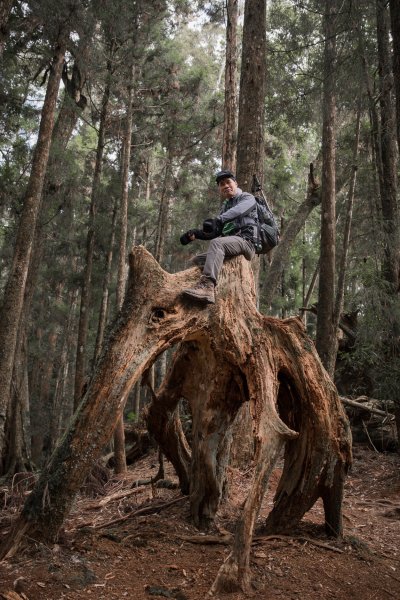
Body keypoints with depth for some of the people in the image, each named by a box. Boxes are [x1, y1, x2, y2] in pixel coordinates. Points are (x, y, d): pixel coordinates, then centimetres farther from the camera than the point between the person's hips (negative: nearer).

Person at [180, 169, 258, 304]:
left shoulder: (247, 198, 7)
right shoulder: (225, 206, 28)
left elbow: (238, 211, -19)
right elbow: (215, 232, 21)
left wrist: (218, 220, -37)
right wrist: (195, 233, 4)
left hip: (246, 240, -8)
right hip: (231, 244, 8)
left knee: (216, 243, -35)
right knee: (197, 260, 2)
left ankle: (207, 286, -53)